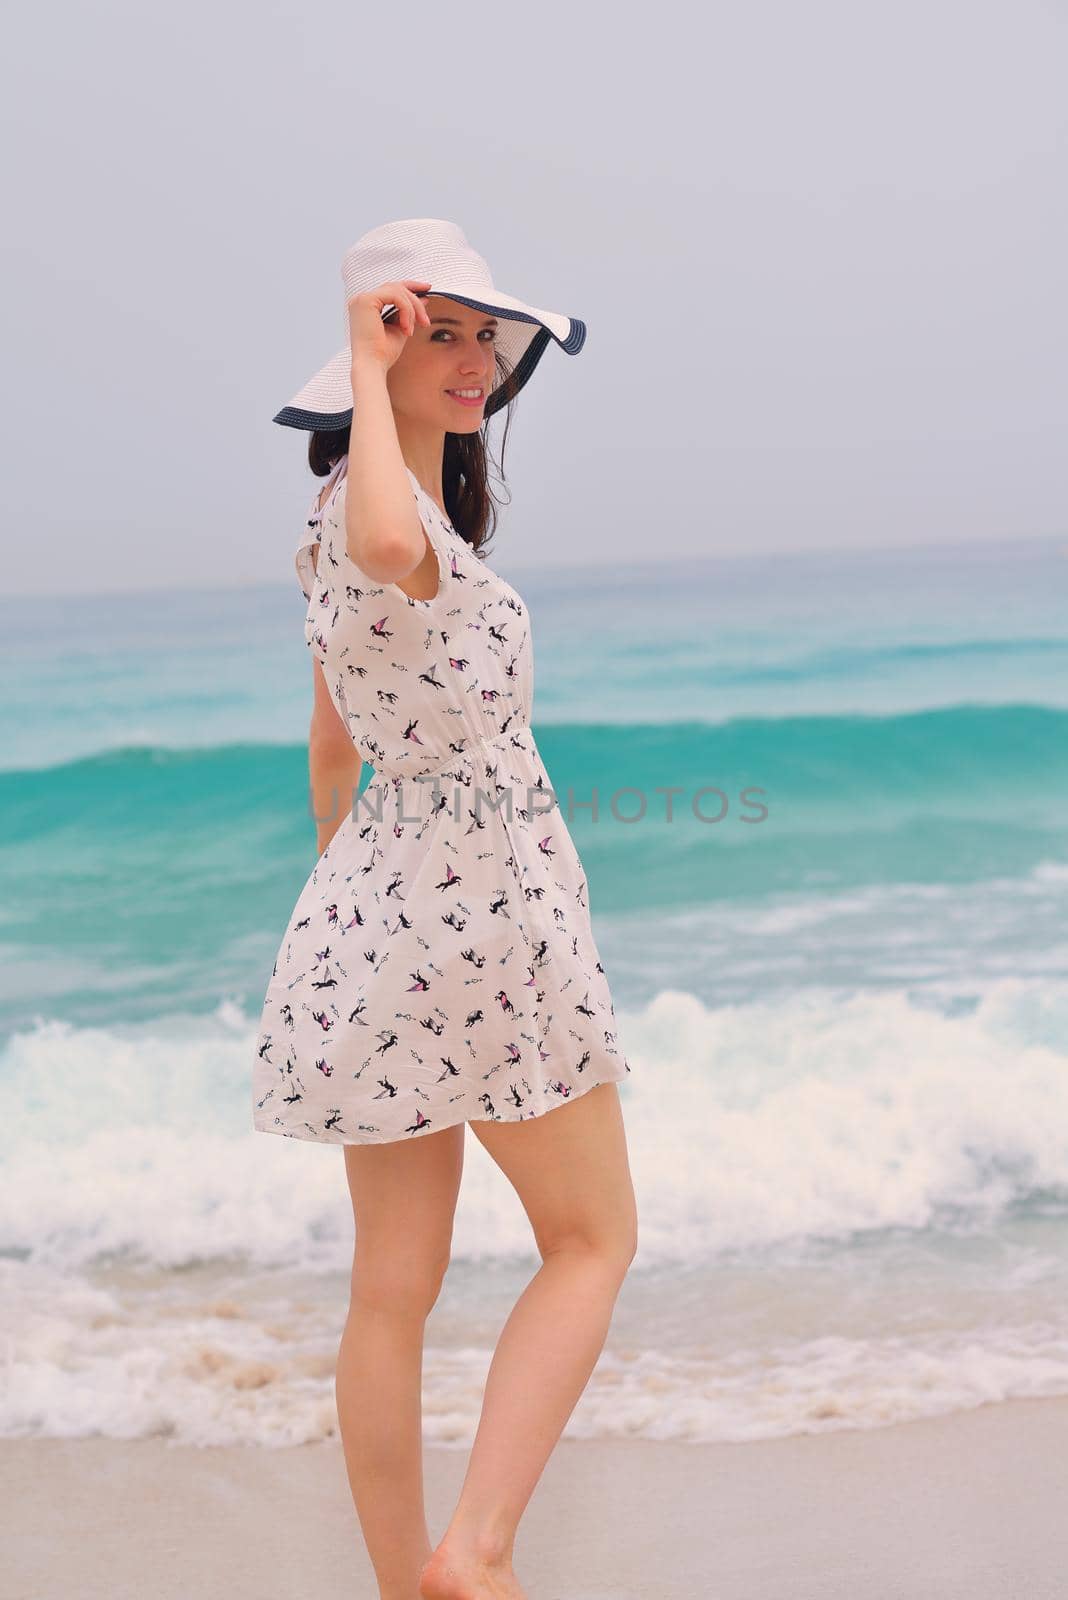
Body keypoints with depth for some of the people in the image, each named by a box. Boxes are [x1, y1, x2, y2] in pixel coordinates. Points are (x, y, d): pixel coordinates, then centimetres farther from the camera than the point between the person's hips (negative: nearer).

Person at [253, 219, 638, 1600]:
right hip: (480, 907, -8)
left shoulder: (335, 515, 14)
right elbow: (391, 552, -44)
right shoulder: (379, 500, -16)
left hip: (367, 906, 9)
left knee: (392, 1286, 12)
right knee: (593, 1241, 7)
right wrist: (369, 371, -28)